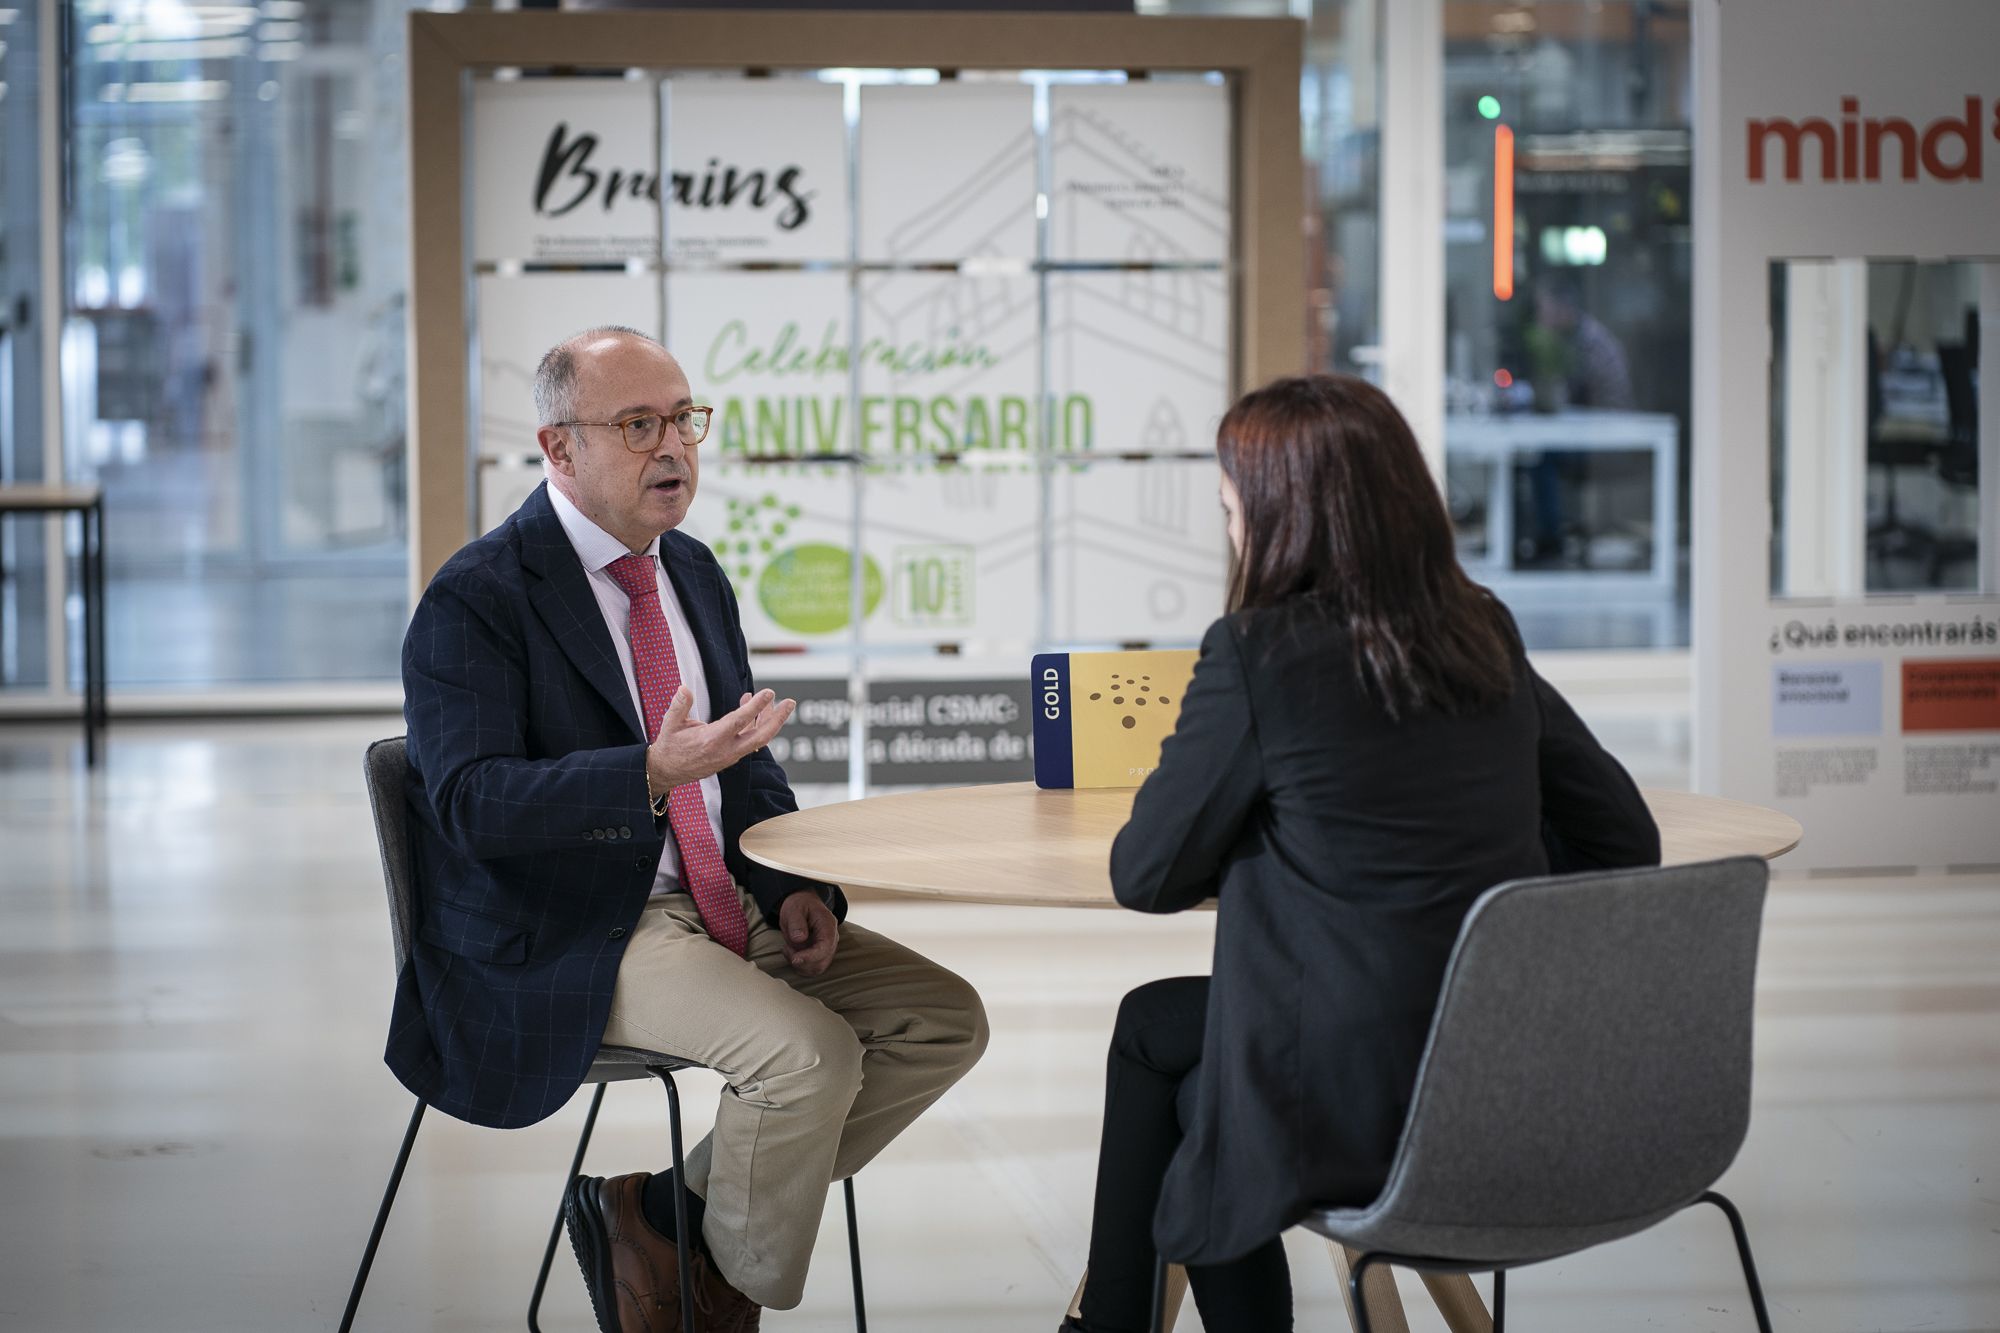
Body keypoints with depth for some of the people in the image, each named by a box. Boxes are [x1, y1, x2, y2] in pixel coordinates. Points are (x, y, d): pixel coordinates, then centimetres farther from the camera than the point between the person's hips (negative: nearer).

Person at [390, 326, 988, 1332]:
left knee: (944, 1020, -3)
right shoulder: (476, 600, -11)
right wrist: (653, 775, -36)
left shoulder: (693, 572, 13)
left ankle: (663, 1212, 3)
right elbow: (470, 802, -22)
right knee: (810, 1053, -27)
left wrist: (793, 886, 0)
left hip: (721, 900, 8)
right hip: (573, 939, -8)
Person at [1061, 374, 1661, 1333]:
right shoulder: (1489, 637, 4)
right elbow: (1623, 839, 9)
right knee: (1158, 1022, 28)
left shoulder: (1256, 653, -14)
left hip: (1355, 1116, -6)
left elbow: (1147, 876, -4)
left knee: (1154, 1028, 27)